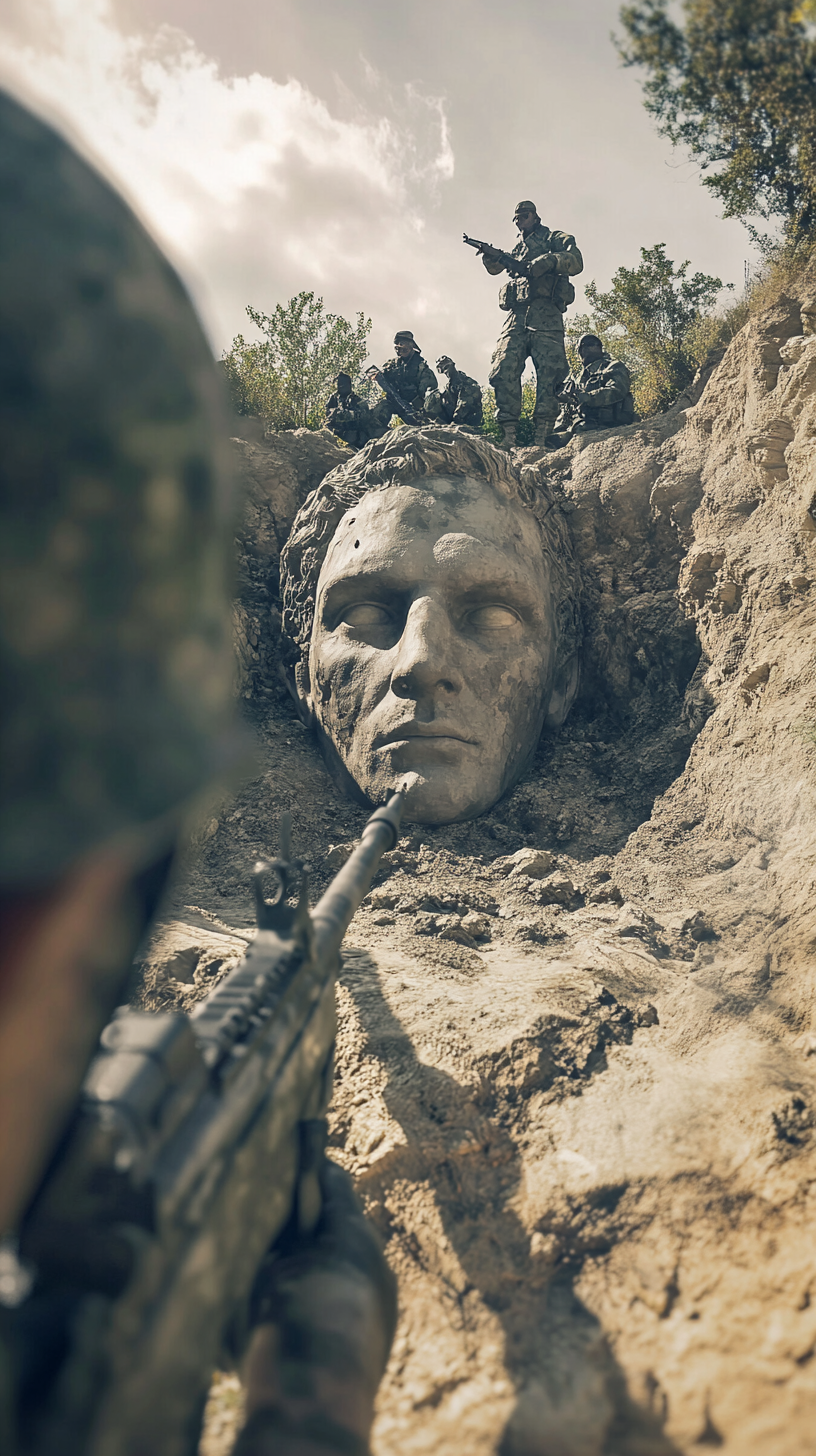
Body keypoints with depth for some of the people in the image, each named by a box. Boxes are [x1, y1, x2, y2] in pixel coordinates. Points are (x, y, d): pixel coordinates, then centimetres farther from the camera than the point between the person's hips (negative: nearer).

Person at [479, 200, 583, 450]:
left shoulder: (555, 239, 16)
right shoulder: (518, 249, 32)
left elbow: (576, 261, -1)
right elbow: (496, 265, 18)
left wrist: (549, 261, -15)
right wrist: (490, 256, -3)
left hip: (546, 317, -4)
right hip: (517, 317, 4)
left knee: (549, 374, -15)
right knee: (504, 372, -13)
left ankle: (541, 439, -21)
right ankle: (509, 439, -17)